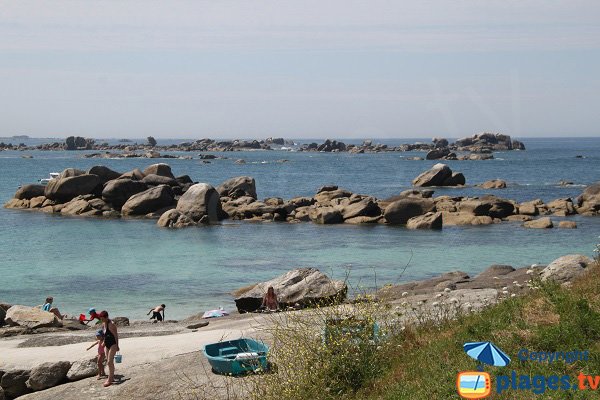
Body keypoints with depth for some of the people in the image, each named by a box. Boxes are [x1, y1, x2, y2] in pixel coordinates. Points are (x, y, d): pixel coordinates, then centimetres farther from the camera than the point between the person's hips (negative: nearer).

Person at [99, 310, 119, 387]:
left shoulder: (111, 324, -19)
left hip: (113, 344, -9)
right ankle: (112, 377, 27)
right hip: (107, 345, 9)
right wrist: (104, 343, 17)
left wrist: (117, 346, -15)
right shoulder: (103, 324, 6)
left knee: (109, 362, -11)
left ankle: (109, 379, -7)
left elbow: (116, 335, -16)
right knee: (110, 362, 16)